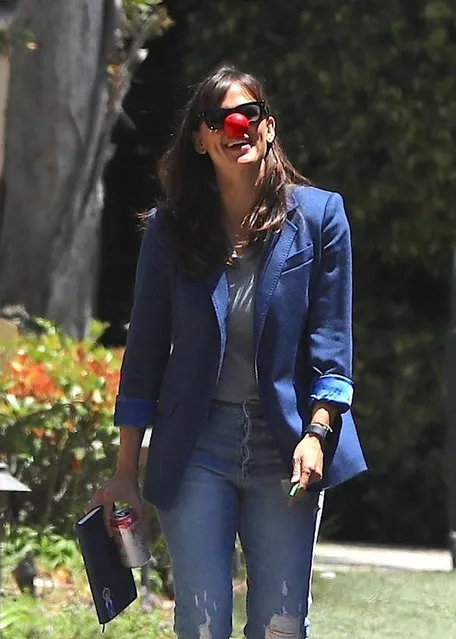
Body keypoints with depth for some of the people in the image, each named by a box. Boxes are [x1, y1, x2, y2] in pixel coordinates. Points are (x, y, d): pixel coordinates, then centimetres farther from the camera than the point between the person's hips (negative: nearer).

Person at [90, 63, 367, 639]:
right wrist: (125, 472, 5)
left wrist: (317, 433, -13)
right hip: (196, 446, 0)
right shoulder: (170, 229, 4)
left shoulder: (318, 215, 2)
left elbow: (331, 342, 1)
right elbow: (145, 353, 7)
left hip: (284, 447, 0)